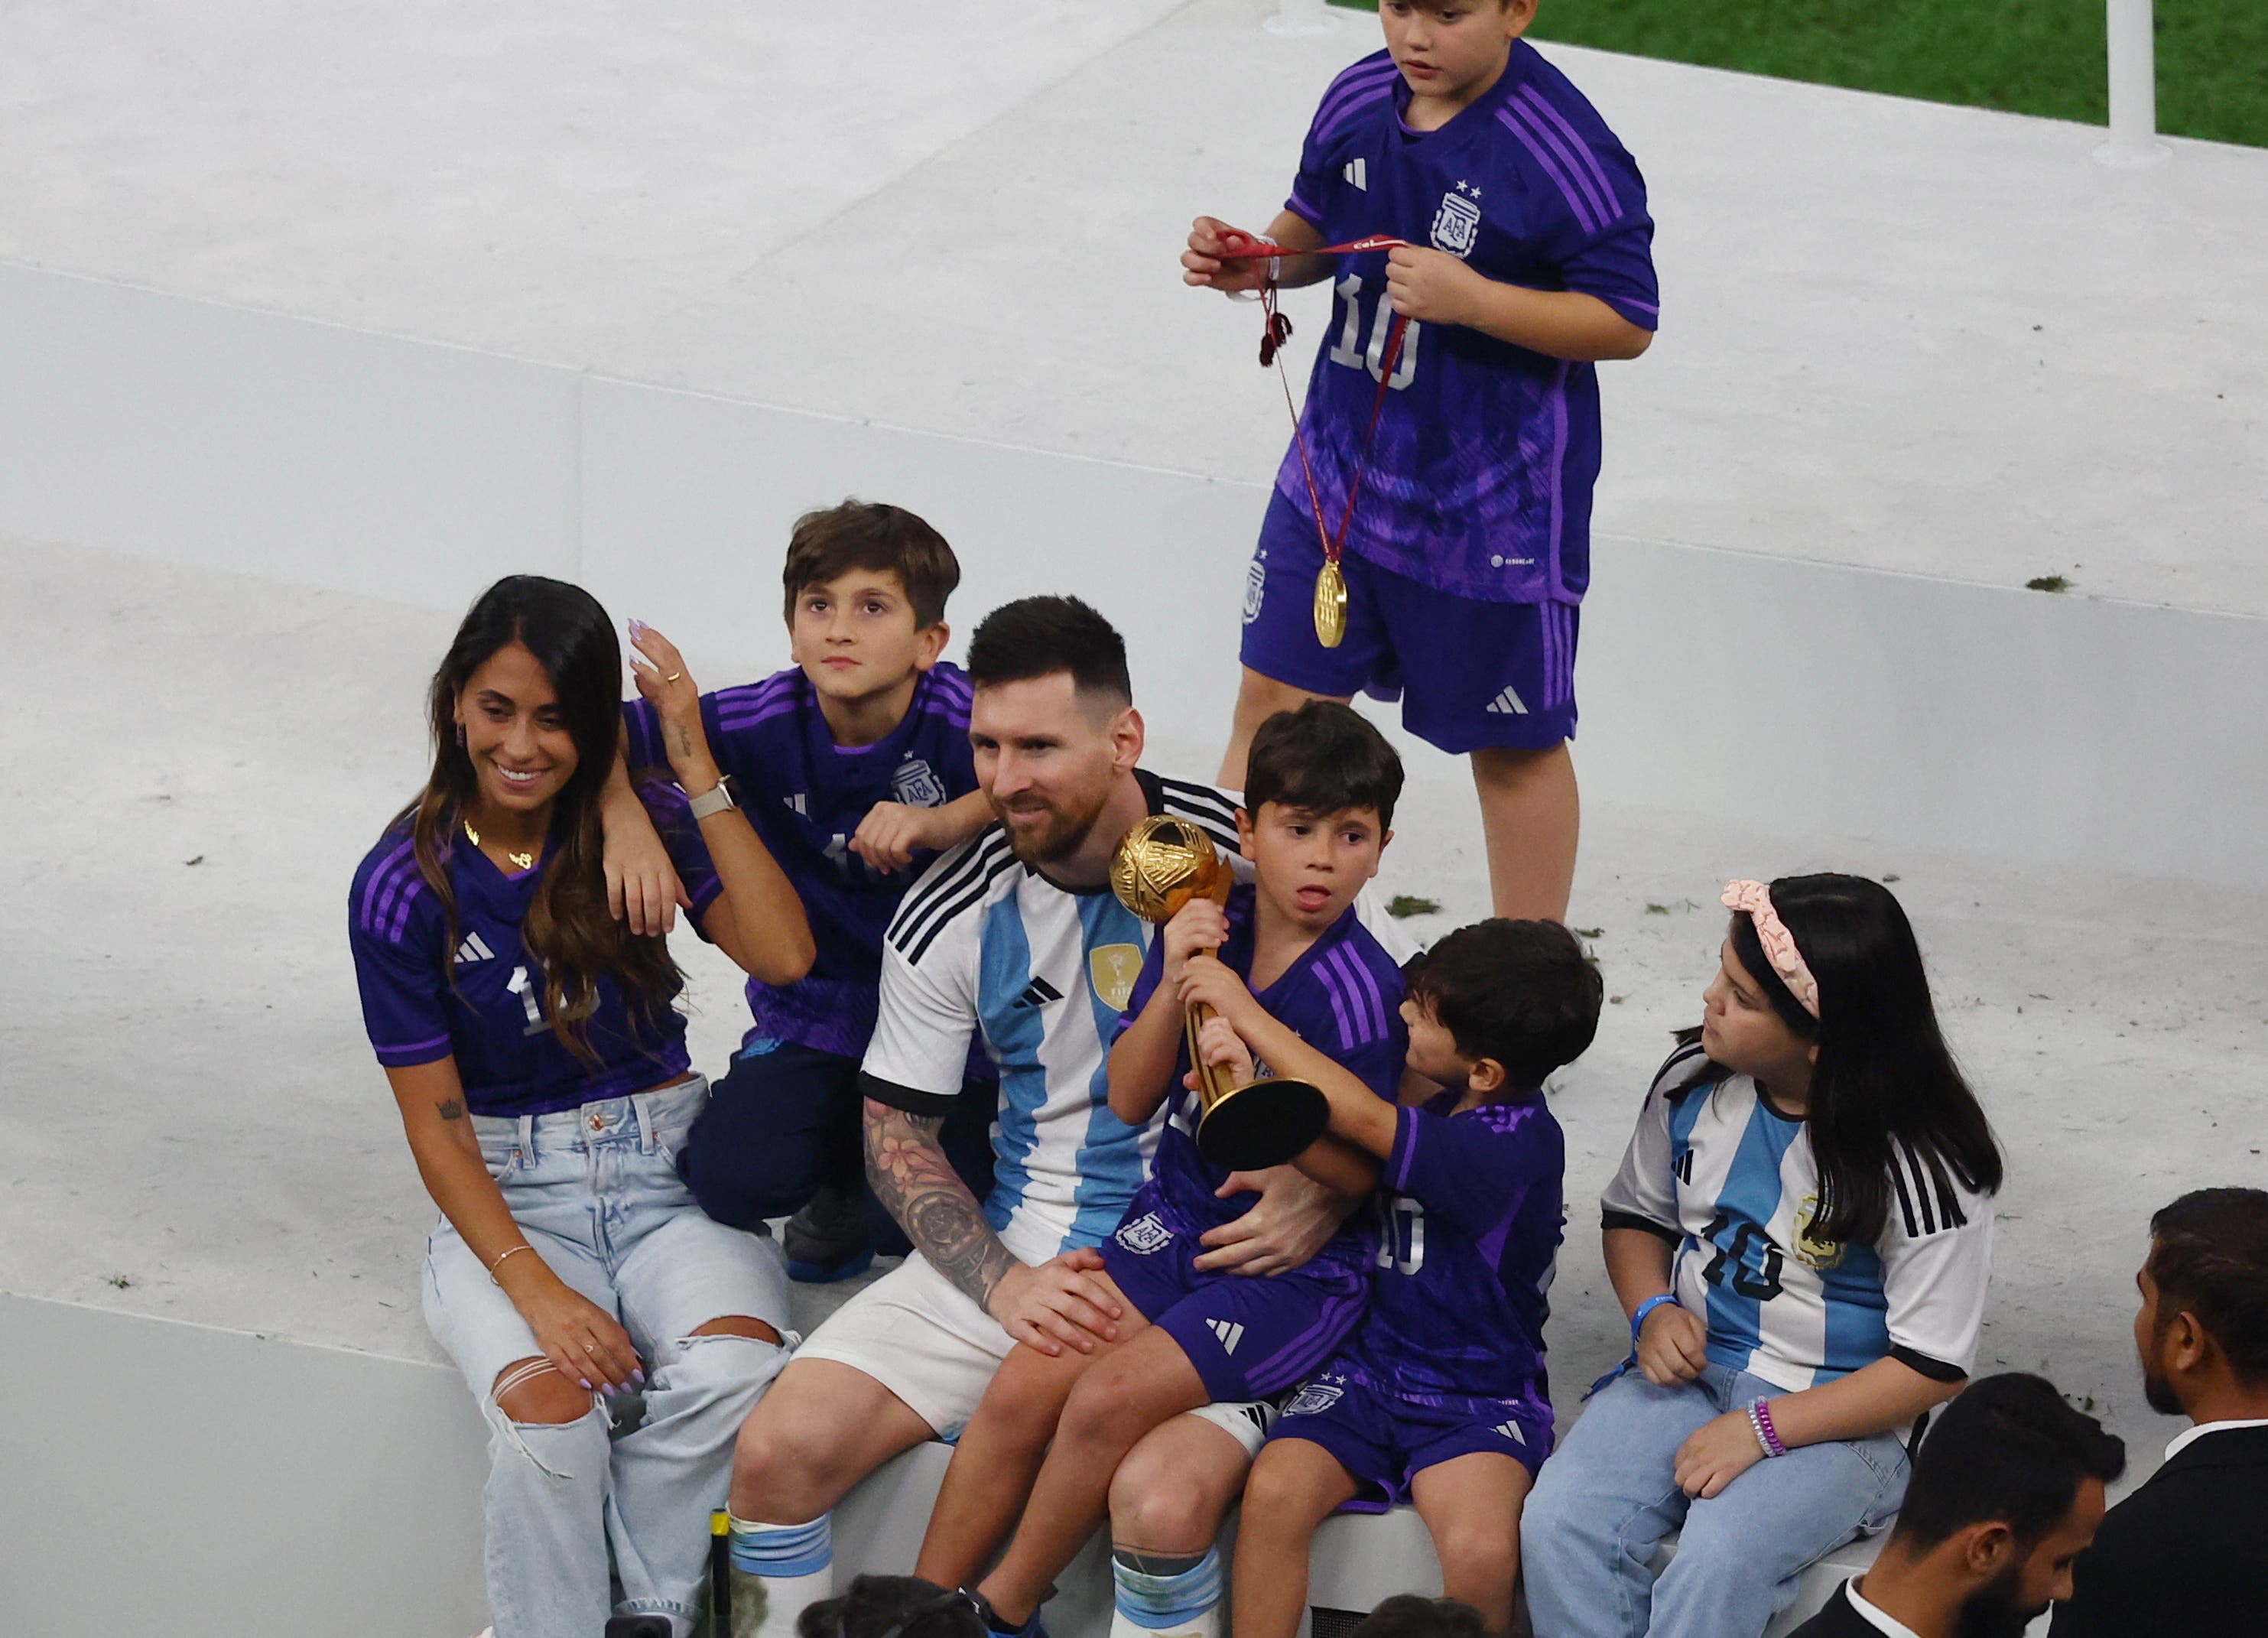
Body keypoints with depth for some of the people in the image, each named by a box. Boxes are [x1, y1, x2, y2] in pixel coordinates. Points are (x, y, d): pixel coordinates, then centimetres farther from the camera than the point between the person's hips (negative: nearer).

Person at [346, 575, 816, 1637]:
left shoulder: (642, 826, 0)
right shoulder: (405, 889, -5)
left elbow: (784, 955, -15)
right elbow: (435, 1120, -6)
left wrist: (695, 768, -14)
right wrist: (537, 1289, -19)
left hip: (664, 1173, 2)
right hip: (504, 1198, -1)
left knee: (733, 1369, -31)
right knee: (548, 1405, -34)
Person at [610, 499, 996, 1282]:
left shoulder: (962, 719, -18)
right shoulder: (763, 723, -13)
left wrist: (934, 822, -37)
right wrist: (628, 821, -29)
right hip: (812, 1016, 2)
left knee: (908, 1217, -21)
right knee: (733, 1177, -19)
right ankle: (843, 1159, 18)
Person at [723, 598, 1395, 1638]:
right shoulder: (950, 916, 0)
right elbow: (896, 1126, 7)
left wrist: (1325, 1195, -17)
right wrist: (1004, 1284, -9)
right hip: (1010, 1248, 4)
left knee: (1164, 1506, -32)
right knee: (777, 1454, -12)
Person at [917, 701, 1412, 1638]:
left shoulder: (1362, 988, -15)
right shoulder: (1203, 927, 0)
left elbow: (1356, 1171, -16)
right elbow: (1128, 1100, 4)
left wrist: (1250, 1027, -24)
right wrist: (1172, 988, -14)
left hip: (1299, 1264, -6)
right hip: (1176, 1221, 6)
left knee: (1110, 1399, -22)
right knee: (1022, 1391, -10)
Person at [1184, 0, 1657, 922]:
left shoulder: (1564, 154, -22)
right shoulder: (1358, 101, -2)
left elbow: (1628, 321, -19)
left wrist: (1473, 298, -29)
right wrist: (1253, 264, -7)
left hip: (1490, 513, -6)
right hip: (1338, 475, 6)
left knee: (1513, 743, 11)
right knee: (1275, 692, 11)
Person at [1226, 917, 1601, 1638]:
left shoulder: (1517, 1146, -19)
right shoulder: (1437, 1100, 5)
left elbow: (1358, 1118, -23)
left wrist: (1241, 1015, -14)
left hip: (1476, 1400, -6)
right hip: (1369, 1364, 6)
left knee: (1481, 1552, -32)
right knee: (1275, 1489, -24)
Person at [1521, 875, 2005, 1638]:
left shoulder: (1924, 1166, -16)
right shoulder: (1692, 1084, 1)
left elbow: (1931, 1369, -13)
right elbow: (1636, 1217, 19)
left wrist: (1762, 1430, -19)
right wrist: (1653, 1310, -4)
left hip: (1833, 1417, -5)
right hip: (1689, 1371, 5)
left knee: (1718, 1565, -33)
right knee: (1557, 1524, -22)